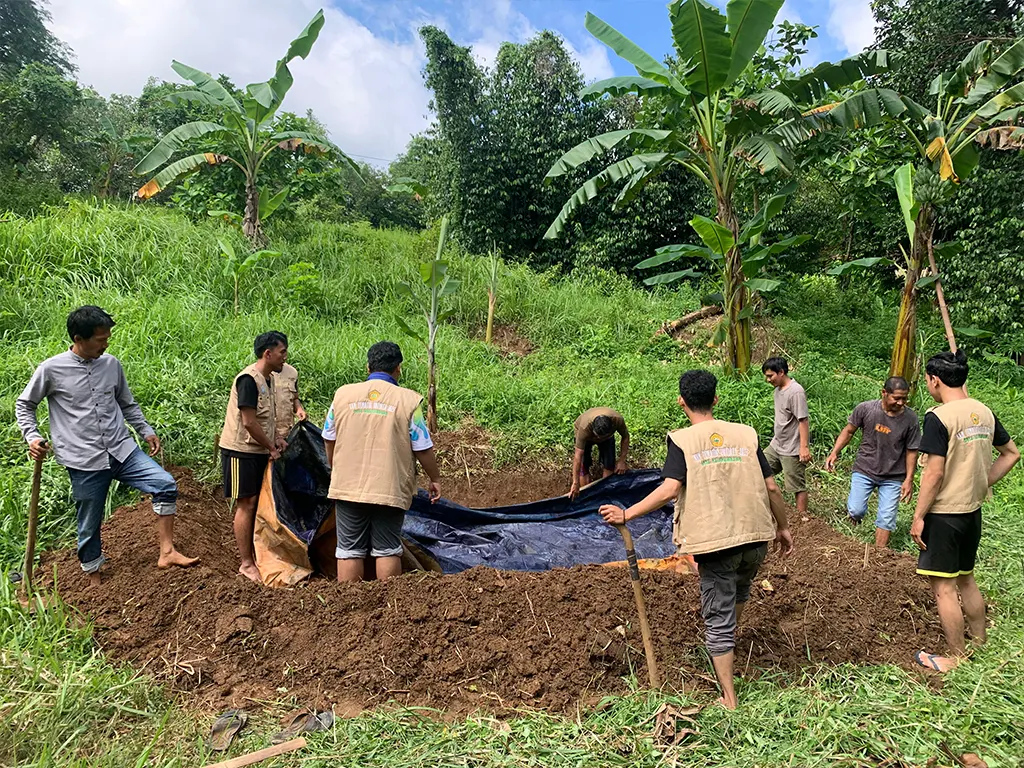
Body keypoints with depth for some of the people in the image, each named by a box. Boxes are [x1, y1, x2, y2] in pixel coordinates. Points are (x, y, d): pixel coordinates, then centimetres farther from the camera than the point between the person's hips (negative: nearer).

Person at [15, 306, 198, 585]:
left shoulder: (112, 364, 4)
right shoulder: (51, 370, -7)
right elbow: (24, 405, 8)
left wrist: (146, 431, 13)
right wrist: (32, 437, -5)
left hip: (122, 450, 3)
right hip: (85, 461, -3)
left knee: (166, 485, -14)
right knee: (89, 525, 7)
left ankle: (167, 552, -7)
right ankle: (94, 579, 28)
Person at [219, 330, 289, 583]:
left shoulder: (268, 378, 10)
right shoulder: (249, 379, -19)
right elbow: (249, 422, -22)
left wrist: (277, 439, 6)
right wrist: (271, 448, -12)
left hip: (258, 452, 9)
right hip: (241, 451, -9)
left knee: (256, 504, 13)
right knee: (246, 505, -3)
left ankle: (255, 555, 23)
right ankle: (246, 564, 5)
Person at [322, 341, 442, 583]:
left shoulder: (343, 394, 1)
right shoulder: (409, 400, -8)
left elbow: (329, 439, 11)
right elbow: (423, 448, -6)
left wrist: (335, 469, 27)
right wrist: (435, 479, 10)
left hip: (348, 487, 2)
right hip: (390, 490, -2)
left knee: (349, 549, 11)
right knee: (387, 550, 10)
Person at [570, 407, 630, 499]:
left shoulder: (618, 420, -39)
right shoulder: (585, 427, -45)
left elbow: (625, 437, -16)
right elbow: (578, 456, -43)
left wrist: (622, 460, -19)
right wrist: (575, 483, -43)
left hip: (607, 437, 2)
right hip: (585, 436, -2)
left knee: (609, 464, -11)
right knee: (583, 464, -16)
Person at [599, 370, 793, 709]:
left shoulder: (682, 440, -9)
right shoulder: (745, 433, 3)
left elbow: (669, 490, -21)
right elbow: (771, 488, 5)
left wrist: (626, 514, -16)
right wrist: (783, 527, 18)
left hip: (715, 541, -4)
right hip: (755, 536, 5)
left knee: (718, 619, 8)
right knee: (739, 590, 33)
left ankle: (729, 699, 17)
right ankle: (730, 642, 56)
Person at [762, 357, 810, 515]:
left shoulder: (796, 392, -20)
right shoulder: (778, 390, 7)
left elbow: (803, 421, -22)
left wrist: (804, 447, -25)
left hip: (792, 449, -10)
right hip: (776, 445, 10)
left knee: (798, 486, 0)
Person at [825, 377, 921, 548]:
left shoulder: (910, 419, -12)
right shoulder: (865, 409, -13)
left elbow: (911, 451, -3)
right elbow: (849, 431, 2)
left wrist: (909, 479, -5)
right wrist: (835, 452, -8)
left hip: (893, 476, 1)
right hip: (864, 470, 0)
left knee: (886, 519, 3)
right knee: (856, 511, -10)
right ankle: (854, 509, 26)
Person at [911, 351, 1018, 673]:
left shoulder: (939, 417, -19)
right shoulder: (984, 412, 4)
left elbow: (934, 473, -21)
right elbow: (1011, 454, 15)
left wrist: (918, 516, -13)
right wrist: (981, 485, 16)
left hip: (943, 513, -8)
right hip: (972, 511, 8)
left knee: (943, 587, 3)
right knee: (965, 578, 22)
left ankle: (957, 658, 13)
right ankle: (981, 646, 35)